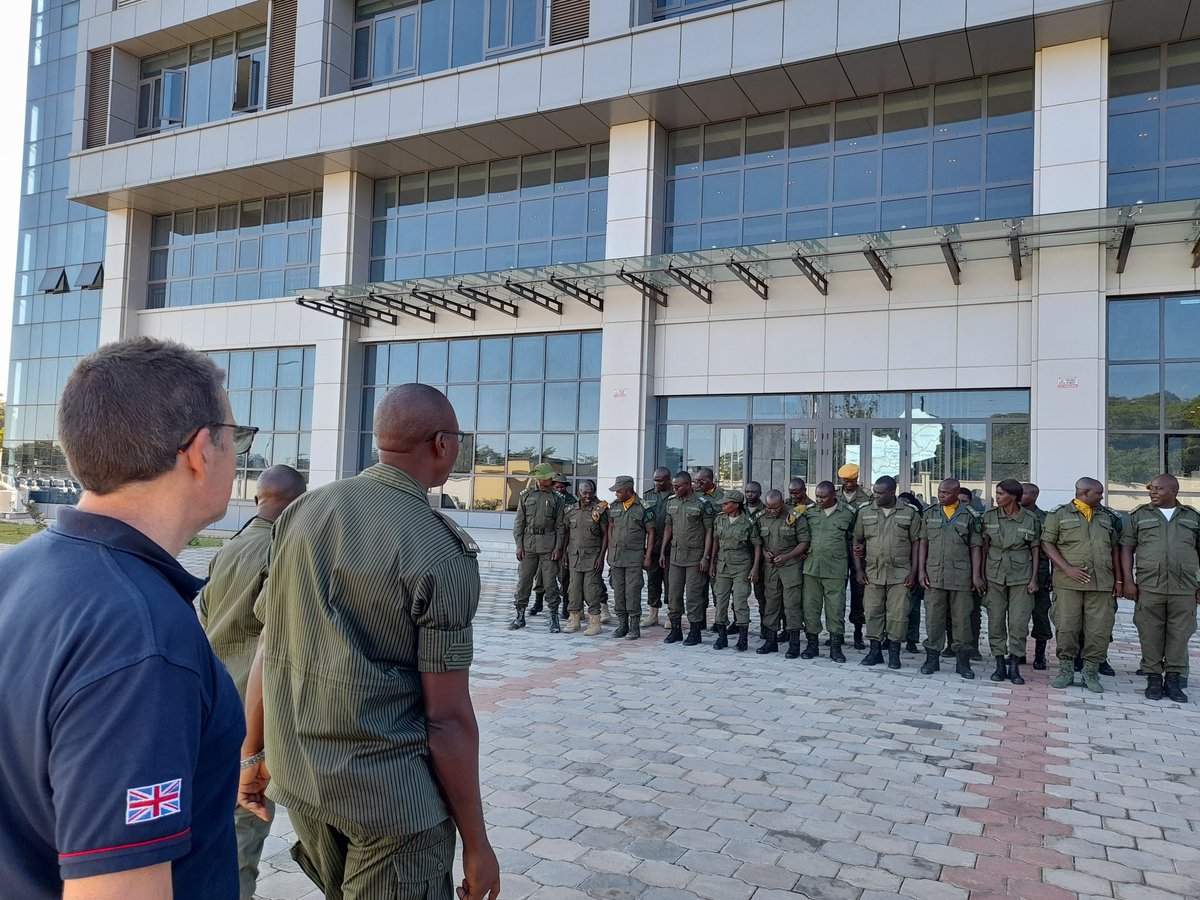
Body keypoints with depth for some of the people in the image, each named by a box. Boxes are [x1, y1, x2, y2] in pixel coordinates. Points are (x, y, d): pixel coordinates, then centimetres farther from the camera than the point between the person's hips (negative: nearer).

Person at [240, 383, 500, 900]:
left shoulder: (303, 512, 0)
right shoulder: (440, 552, -18)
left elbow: (268, 647, 5)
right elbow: (447, 718, -16)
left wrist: (253, 752, 17)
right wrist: (476, 843, -7)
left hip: (298, 778, 7)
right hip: (392, 796, -6)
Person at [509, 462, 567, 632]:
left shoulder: (557, 498, 4)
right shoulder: (526, 495, 9)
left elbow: (560, 525, 3)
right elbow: (519, 522, 8)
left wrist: (558, 547, -5)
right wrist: (519, 545, 0)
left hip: (549, 544, -2)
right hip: (528, 544, 2)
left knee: (550, 582, 0)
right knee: (523, 581, 4)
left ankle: (554, 618, 9)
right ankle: (520, 616, 15)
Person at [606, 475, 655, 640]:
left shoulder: (643, 508, -7)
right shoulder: (614, 507, 9)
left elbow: (651, 533, -3)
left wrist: (648, 556, -7)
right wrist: (611, 551, 11)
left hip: (634, 557, -5)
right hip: (615, 557, 5)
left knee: (632, 592, -6)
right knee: (618, 592, 8)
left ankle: (634, 627, 2)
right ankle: (622, 625, 18)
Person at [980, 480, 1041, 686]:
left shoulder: (1030, 519, -2)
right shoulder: (989, 516, 1)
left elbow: (1035, 550, 3)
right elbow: (985, 546, 6)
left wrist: (1034, 578, -1)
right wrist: (982, 573, 3)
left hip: (1021, 576, -1)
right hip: (995, 575, 2)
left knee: (1019, 622, -2)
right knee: (996, 620, 3)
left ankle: (1014, 666, 10)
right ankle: (1000, 664, 13)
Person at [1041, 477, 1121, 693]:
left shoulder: (1106, 517, 16)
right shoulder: (1059, 515, 2)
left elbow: (1114, 548, 18)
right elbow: (1047, 544, -2)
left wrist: (1118, 579, 12)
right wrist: (1068, 569, -12)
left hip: (1101, 583, 3)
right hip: (1068, 582, -3)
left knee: (1099, 629, 0)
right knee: (1067, 627, -1)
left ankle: (1091, 672, 13)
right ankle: (1066, 670, 12)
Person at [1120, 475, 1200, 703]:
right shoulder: (1140, 516, 8)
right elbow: (1126, 548, 6)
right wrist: (1128, 581, -2)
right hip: (1148, 588, -1)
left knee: (1179, 635, 4)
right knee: (1150, 635, 2)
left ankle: (1173, 680, 15)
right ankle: (1153, 679, 12)